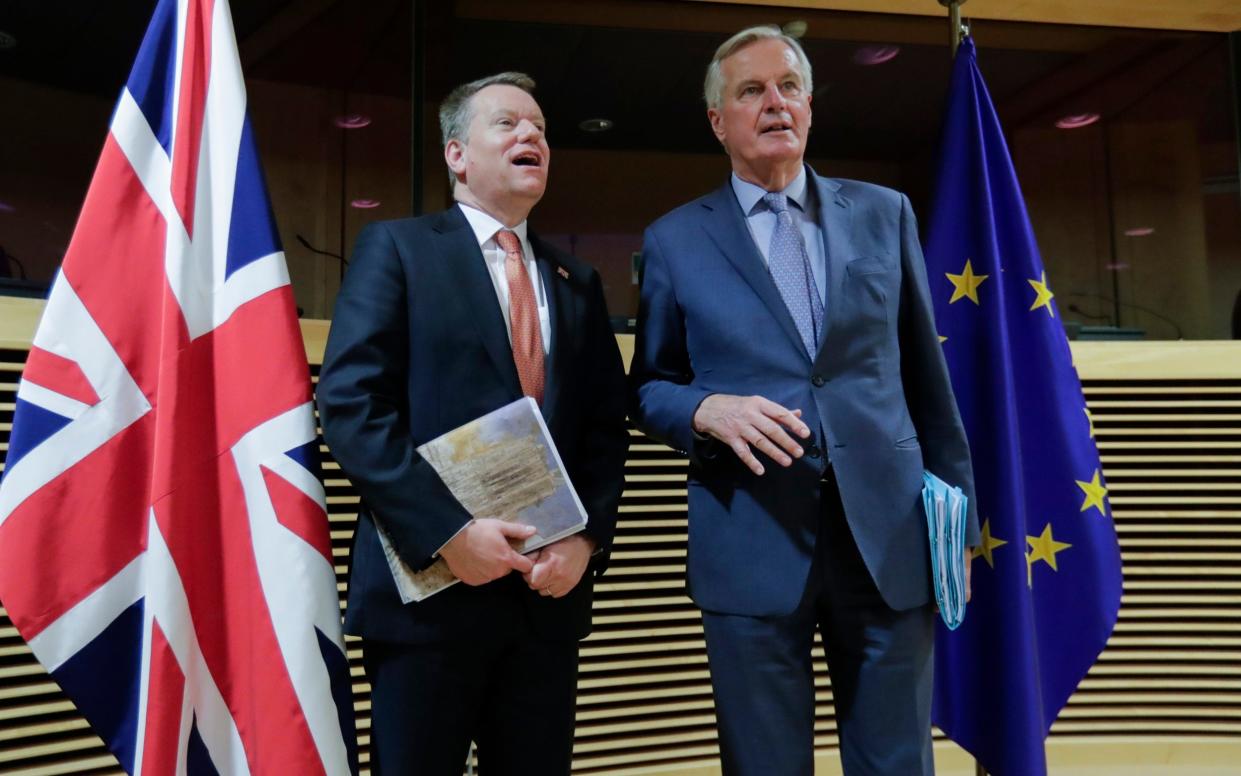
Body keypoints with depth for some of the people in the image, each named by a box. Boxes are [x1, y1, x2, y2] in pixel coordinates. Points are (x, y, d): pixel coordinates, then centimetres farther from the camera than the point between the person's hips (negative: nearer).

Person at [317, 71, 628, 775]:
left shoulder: (578, 281, 15)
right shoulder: (397, 248, 1)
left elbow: (608, 427, 10)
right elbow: (350, 403, -10)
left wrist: (586, 538, -5)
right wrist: (446, 531, -17)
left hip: (550, 590, 5)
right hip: (428, 584, -4)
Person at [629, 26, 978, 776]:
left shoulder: (884, 213, 10)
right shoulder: (675, 241, 5)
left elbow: (927, 375, 10)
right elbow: (648, 389, 7)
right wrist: (708, 410, -15)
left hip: (889, 530, 2)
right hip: (752, 543, -1)